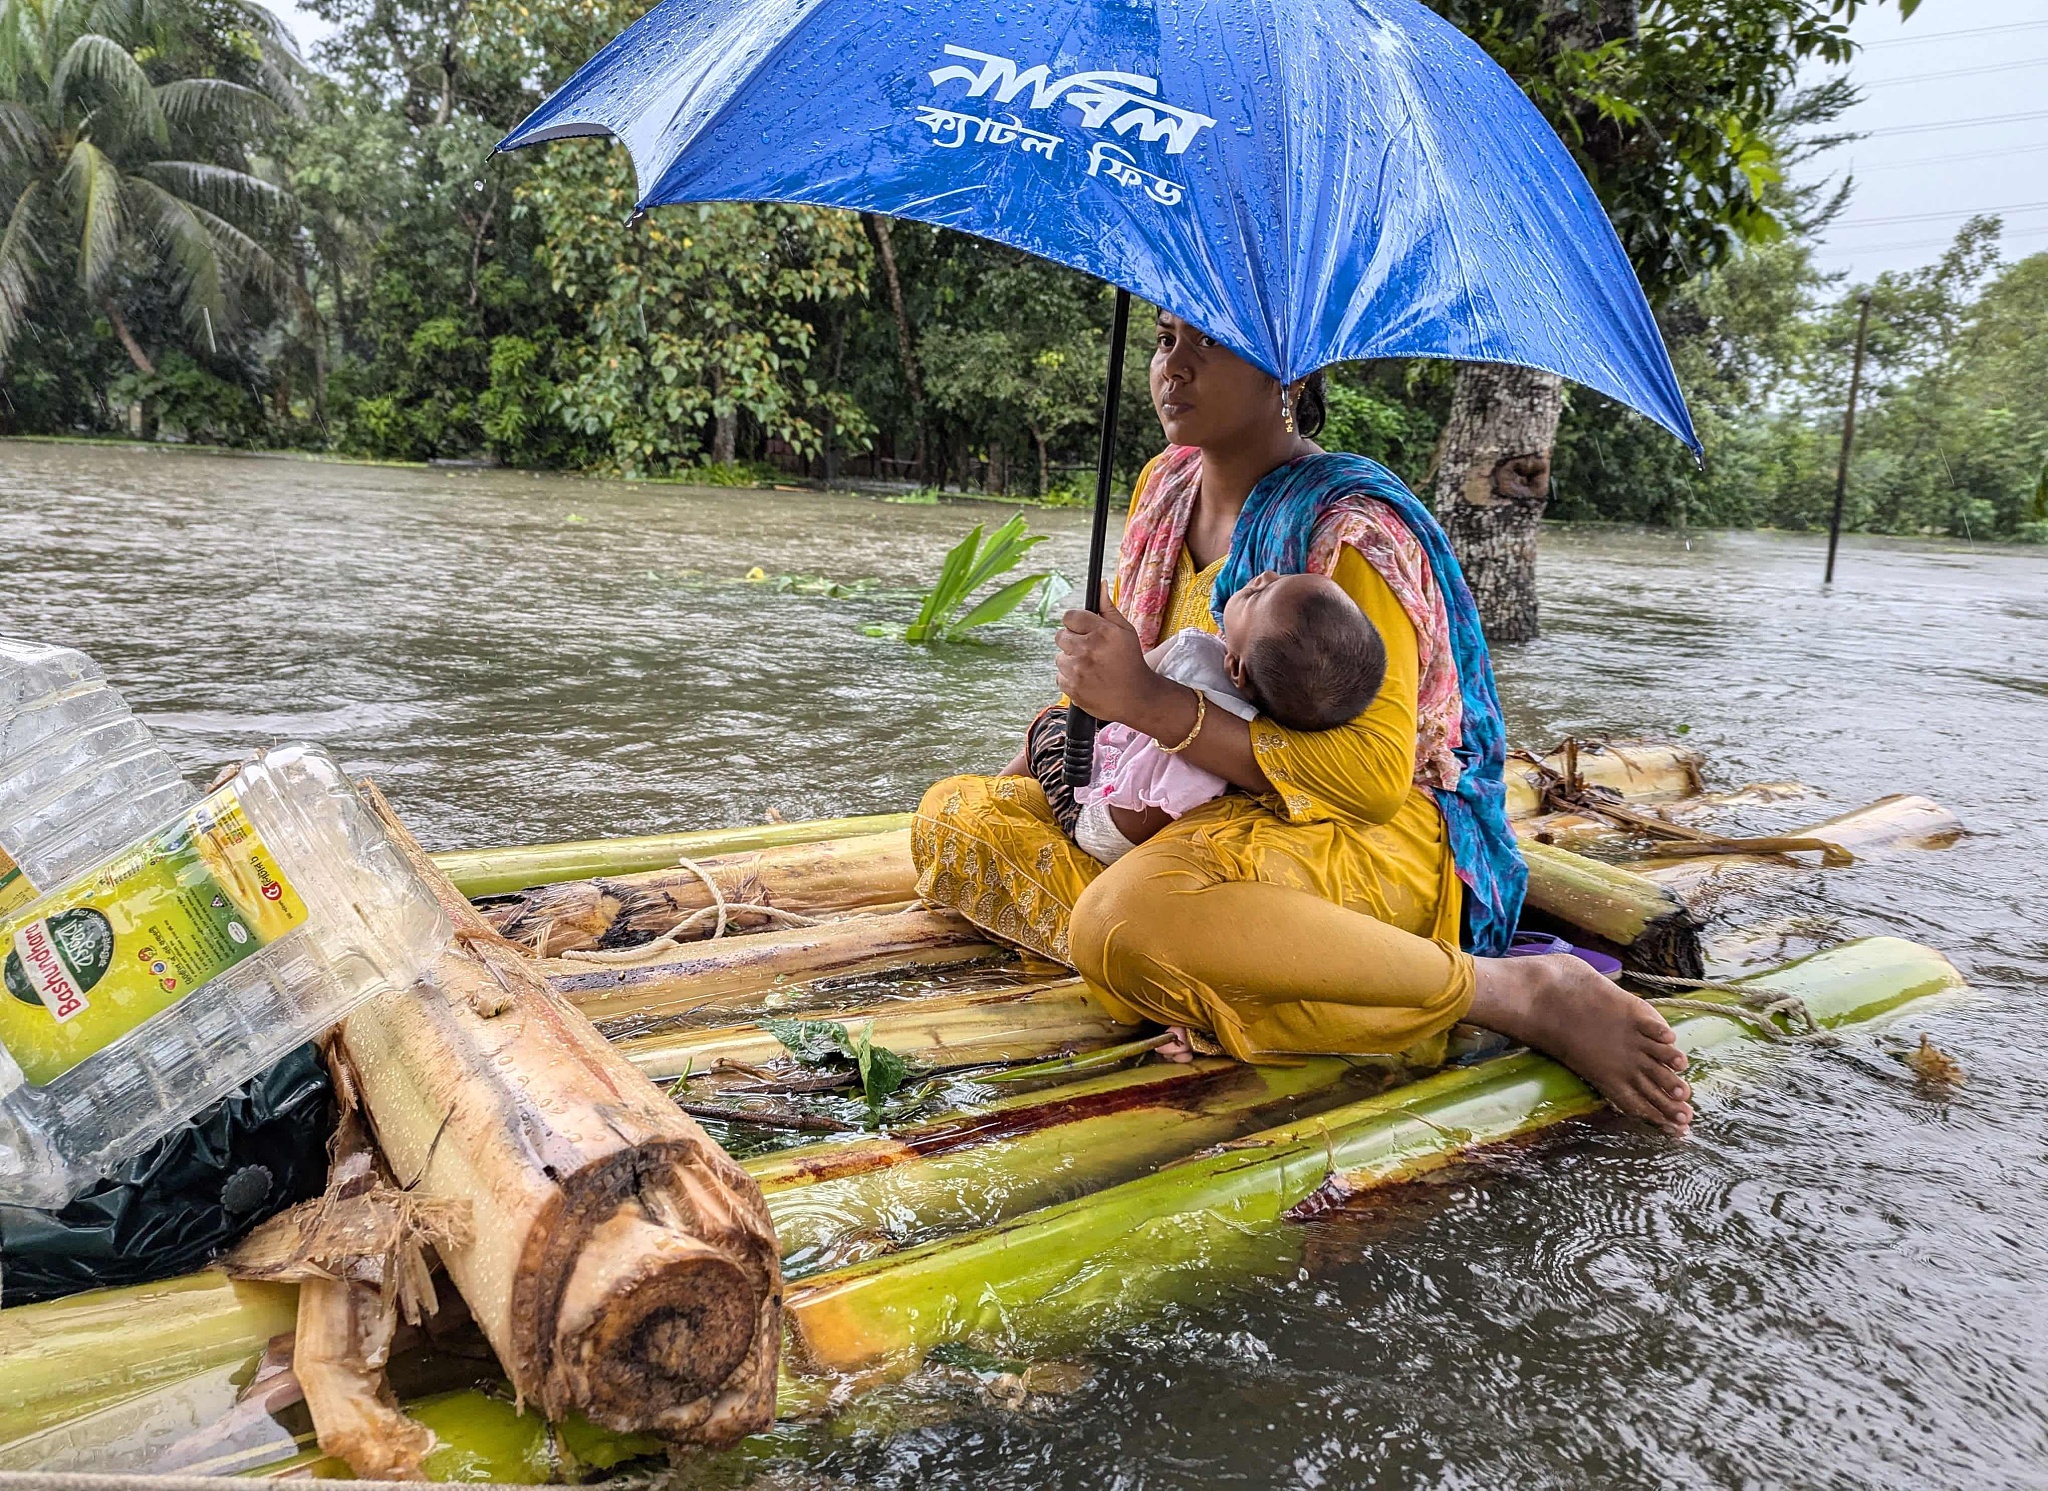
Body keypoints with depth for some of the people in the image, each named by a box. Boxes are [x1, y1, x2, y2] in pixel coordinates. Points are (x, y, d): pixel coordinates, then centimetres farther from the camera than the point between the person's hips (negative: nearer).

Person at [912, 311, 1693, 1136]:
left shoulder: (1348, 528, -16)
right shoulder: (1165, 488, 8)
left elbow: (1375, 777, -24)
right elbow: (1110, 667, 24)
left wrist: (1150, 702, -27)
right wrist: (1037, 758, 10)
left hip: (1369, 839, -8)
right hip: (1195, 815, 8)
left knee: (1125, 919, -39)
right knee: (950, 819, -3)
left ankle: (1521, 991, -24)